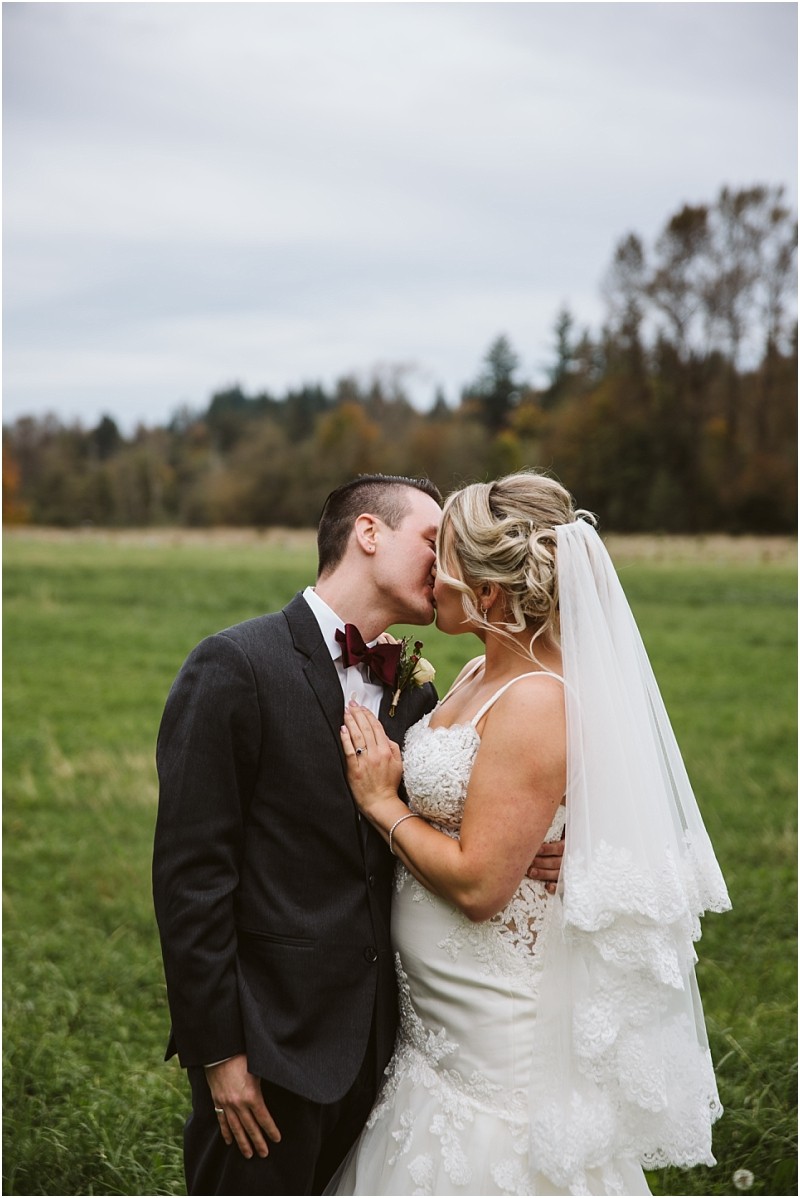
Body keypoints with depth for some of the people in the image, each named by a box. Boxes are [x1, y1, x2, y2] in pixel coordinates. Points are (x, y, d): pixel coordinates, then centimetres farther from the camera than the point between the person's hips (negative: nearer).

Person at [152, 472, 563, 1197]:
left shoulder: (413, 692, 9)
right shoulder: (234, 667, -13)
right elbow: (190, 872, -15)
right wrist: (218, 1049, -16)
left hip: (375, 1041, 7)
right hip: (271, 1039, -7)